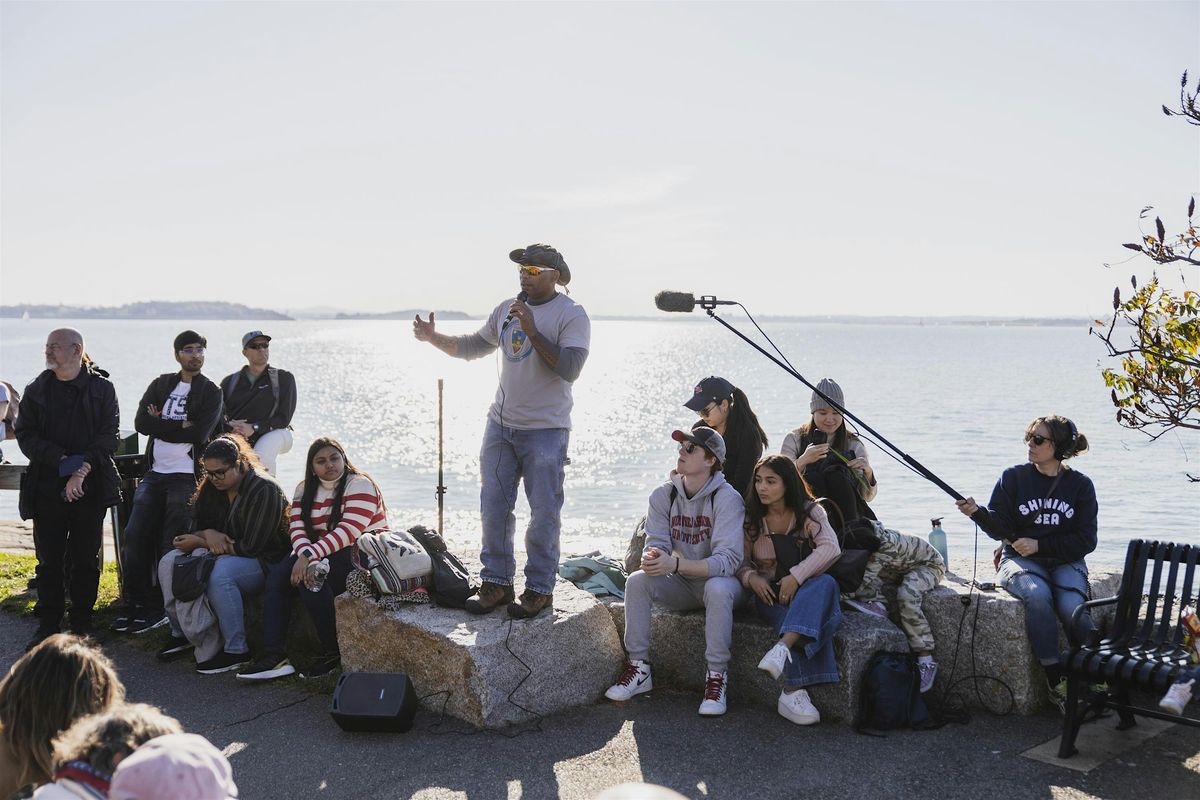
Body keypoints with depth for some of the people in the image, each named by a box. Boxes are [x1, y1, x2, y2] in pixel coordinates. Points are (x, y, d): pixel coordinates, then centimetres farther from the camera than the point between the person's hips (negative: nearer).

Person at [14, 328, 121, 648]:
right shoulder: (36, 390, 10)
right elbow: (25, 435, 2)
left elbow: (108, 436, -4)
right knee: (49, 559, 4)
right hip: (47, 487, 2)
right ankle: (48, 623, 14)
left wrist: (82, 471, -15)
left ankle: (82, 622, 15)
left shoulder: (102, 389, 3)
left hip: (90, 488, -2)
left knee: (85, 559, 4)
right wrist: (63, 461, -12)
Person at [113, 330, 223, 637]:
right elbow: (141, 422, -2)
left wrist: (161, 424, -8)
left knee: (171, 544, -4)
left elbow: (199, 434, -13)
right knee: (134, 536, 0)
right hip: (154, 473, 4)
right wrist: (180, 426, -11)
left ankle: (159, 609, 7)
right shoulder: (160, 385, 12)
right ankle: (135, 605, 10)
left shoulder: (210, 392, 1)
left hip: (186, 476, -4)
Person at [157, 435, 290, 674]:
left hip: (263, 562, -8)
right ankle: (181, 633, 6)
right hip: (220, 555, 8)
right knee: (169, 562, -8)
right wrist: (208, 535, -16)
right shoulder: (211, 488, 6)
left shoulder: (265, 490, -19)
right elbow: (196, 530, 11)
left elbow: (250, 547, -23)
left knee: (219, 573, -37)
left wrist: (200, 543, -17)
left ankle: (237, 651, -28)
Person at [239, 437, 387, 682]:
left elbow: (348, 532, -22)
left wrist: (310, 556, -29)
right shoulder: (305, 490, 11)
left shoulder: (360, 485, -10)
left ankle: (332, 652, -18)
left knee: (310, 577, -29)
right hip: (323, 555, 7)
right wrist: (305, 555, -24)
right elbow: (297, 529, -2)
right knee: (277, 574, -15)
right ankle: (272, 655, -20)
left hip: (362, 555, -7)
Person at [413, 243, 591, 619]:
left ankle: (539, 589, 10)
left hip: (546, 430, -6)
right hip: (501, 424, 6)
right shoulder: (506, 309, 10)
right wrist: (433, 337, 7)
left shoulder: (571, 315, -9)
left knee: (544, 512, -1)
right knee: (493, 506, 6)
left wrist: (532, 331, -23)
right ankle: (496, 583, 16)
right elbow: (472, 347, 21)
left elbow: (569, 369, -21)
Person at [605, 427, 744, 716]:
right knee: (637, 581, -21)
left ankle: (716, 676, -25)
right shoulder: (663, 495, -2)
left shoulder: (727, 498, -19)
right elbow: (657, 541, -6)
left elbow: (729, 559, -27)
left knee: (718, 588, -38)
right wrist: (651, 556, -33)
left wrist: (675, 565, -40)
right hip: (681, 585, 5)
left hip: (720, 581, -4)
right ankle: (639, 668, -12)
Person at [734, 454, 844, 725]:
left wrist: (796, 576, -23)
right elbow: (739, 560, 9)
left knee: (826, 583, -37)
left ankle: (782, 647, -52)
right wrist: (751, 577, -15)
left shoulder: (809, 512, 3)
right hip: (769, 593, -1)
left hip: (805, 589, 1)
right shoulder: (750, 518, 8)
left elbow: (831, 548, -12)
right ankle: (793, 692, -42)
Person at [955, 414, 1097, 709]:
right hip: (1020, 559, 0)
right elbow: (1000, 528, -2)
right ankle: (1057, 682, -26)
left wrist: (1039, 545, -11)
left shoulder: (1080, 485, 5)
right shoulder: (1014, 477, 3)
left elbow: (1085, 541, 0)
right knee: (1037, 595, -34)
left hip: (1065, 562, 1)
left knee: (1072, 607, -31)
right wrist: (978, 513, -23)